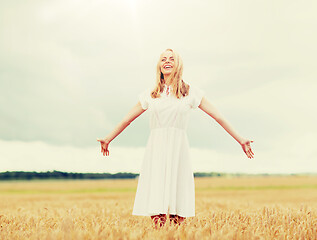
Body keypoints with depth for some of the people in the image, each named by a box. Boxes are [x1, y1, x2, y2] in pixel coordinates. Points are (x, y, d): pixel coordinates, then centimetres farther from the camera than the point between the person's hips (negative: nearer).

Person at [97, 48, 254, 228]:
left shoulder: (191, 92, 9)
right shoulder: (150, 94, 14)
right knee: (156, 202, -7)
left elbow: (219, 117, 9)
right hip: (156, 148, 1)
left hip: (178, 148, -1)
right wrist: (108, 139, 29)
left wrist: (240, 140, 7)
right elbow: (127, 120, 24)